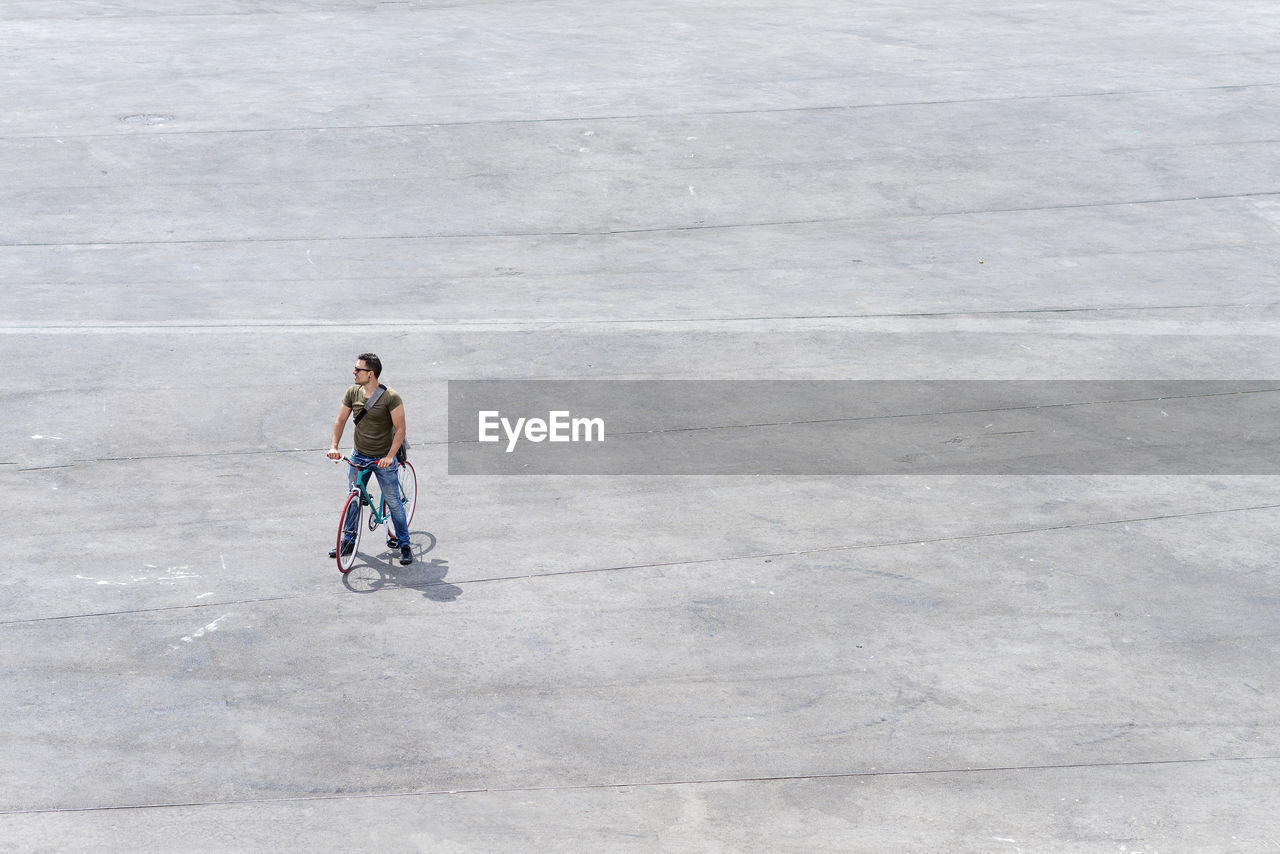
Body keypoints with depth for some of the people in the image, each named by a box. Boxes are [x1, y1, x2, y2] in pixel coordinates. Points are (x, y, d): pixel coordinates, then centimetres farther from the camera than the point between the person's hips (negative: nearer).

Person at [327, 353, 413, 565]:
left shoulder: (390, 397, -17)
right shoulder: (353, 393, -2)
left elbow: (400, 429, -15)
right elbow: (340, 420, 5)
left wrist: (389, 457, -24)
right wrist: (334, 446, -8)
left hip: (383, 459, -5)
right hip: (358, 456, 5)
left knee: (393, 502, 1)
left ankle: (404, 545, 13)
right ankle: (349, 541, 27)